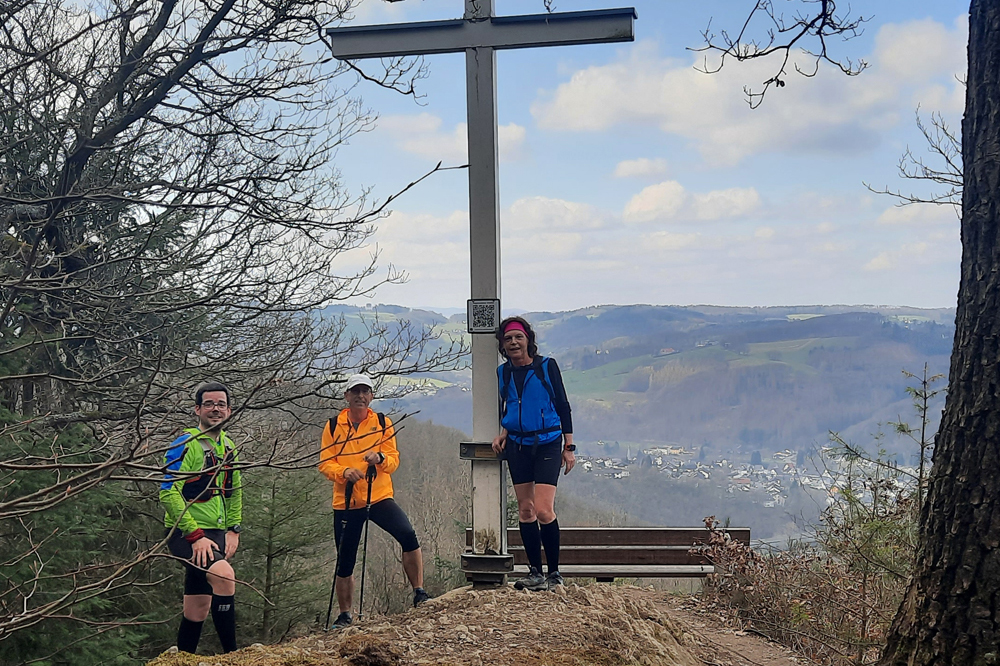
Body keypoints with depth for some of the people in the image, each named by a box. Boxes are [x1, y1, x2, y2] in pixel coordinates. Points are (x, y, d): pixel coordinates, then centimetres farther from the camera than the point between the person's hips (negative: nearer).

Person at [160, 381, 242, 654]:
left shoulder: (228, 447, 12)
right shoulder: (185, 444, -11)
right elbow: (168, 493, -18)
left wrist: (233, 530, 8)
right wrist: (195, 535, -21)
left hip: (214, 534, 8)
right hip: (185, 535, -8)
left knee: (198, 609, 11)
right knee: (225, 575, -30)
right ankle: (231, 655, -23)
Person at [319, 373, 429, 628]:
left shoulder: (383, 423, 4)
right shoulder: (333, 426, 4)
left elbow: (393, 460, 0)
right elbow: (325, 463, 1)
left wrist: (380, 458, -22)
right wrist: (344, 471, -19)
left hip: (380, 497, -1)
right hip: (345, 502, 1)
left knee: (408, 535, -23)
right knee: (345, 563, 7)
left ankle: (419, 592, -10)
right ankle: (345, 615, 25)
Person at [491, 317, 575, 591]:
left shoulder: (546, 366, -5)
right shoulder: (503, 372, 6)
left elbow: (563, 406, -1)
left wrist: (569, 447, -2)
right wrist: (503, 432, 3)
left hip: (547, 443, -4)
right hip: (517, 445, 4)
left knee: (543, 510, -14)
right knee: (525, 510, 6)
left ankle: (554, 573, 0)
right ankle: (535, 572, 15)